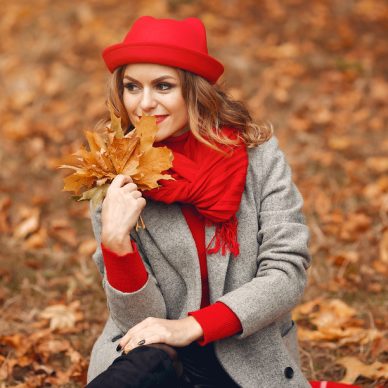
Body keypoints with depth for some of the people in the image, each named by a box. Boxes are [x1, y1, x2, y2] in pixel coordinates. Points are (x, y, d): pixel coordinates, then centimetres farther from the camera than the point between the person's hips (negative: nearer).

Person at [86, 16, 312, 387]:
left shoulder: (258, 155, -4)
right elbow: (140, 320, -5)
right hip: (152, 354, -1)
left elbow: (287, 274, -9)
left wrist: (192, 326, -19)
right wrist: (115, 241, -23)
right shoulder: (115, 181, -2)